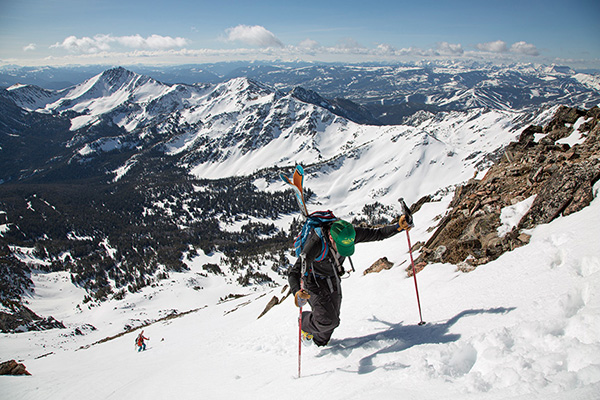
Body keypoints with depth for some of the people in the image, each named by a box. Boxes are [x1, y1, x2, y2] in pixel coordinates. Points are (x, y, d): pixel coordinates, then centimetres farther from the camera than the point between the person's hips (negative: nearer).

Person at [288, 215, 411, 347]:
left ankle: (320, 341, 46)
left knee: (333, 320, 15)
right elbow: (294, 273, -37)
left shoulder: (349, 233, -25)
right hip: (315, 282, -5)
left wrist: (398, 227, -26)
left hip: (333, 280, 5)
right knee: (329, 321, -16)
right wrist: (296, 292, -56)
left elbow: (377, 234, -11)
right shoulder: (316, 244, -39)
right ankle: (305, 324, 16)